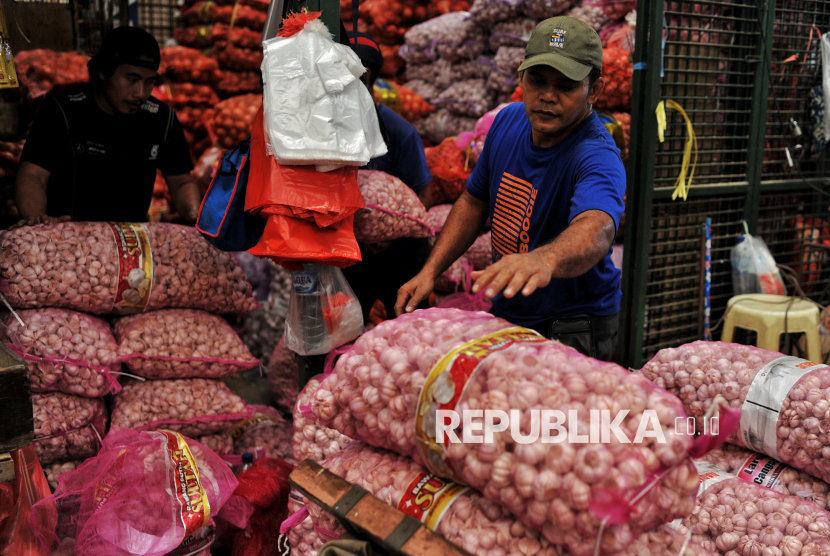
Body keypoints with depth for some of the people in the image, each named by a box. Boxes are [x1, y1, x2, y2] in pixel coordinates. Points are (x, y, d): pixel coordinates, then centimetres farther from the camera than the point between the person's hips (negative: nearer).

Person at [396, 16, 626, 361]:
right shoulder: (509, 121, -3)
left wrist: (545, 258, -69)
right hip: (506, 313, 6)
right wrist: (430, 271, 2)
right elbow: (474, 201, 10)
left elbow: (595, 230, -47)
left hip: (573, 330, -5)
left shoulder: (598, 158, -26)